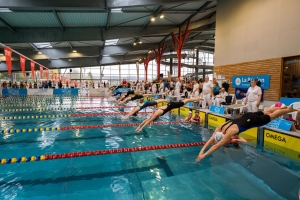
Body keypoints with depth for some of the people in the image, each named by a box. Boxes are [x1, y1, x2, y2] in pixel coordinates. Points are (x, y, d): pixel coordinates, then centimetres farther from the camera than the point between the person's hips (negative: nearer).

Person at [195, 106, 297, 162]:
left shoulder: (230, 133, -35)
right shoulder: (219, 128, -16)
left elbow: (217, 146, -40)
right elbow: (210, 140, -15)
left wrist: (204, 155, -41)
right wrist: (202, 151, -24)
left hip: (251, 121, -6)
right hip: (246, 116, 6)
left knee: (271, 116, 16)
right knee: (265, 112, 26)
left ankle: (289, 109, 36)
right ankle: (284, 107, 46)